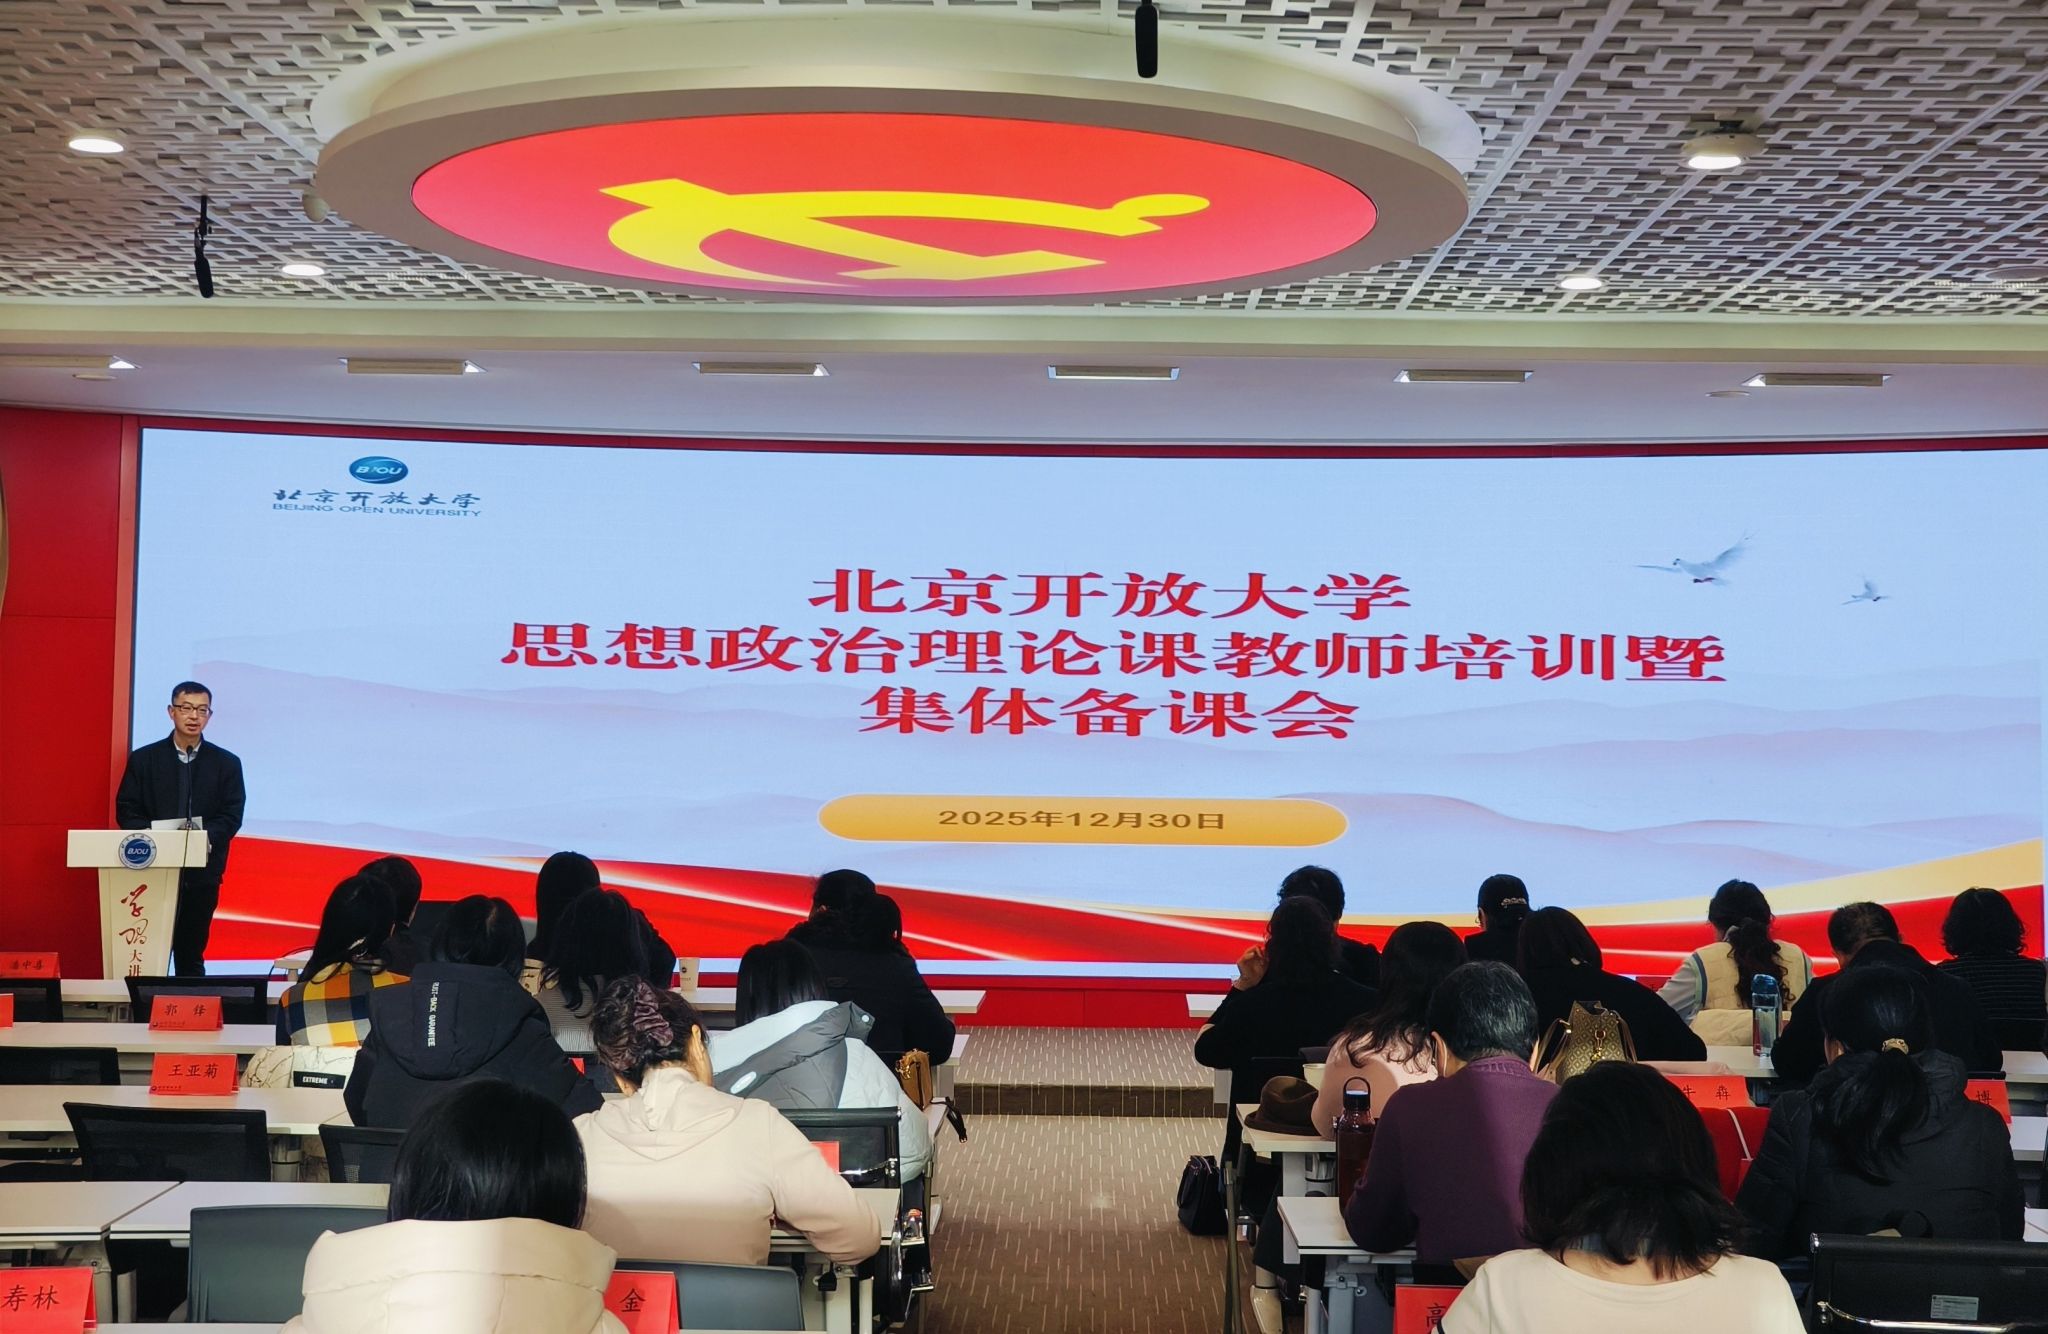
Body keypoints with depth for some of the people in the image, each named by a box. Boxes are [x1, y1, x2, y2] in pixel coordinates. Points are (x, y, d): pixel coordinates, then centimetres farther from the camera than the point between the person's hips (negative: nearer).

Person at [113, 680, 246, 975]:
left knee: (191, 953, 6)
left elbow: (232, 816, 1)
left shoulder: (226, 763, 7)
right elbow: (126, 810, 3)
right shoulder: (143, 759, 6)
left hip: (202, 871, 1)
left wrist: (206, 837, -19)